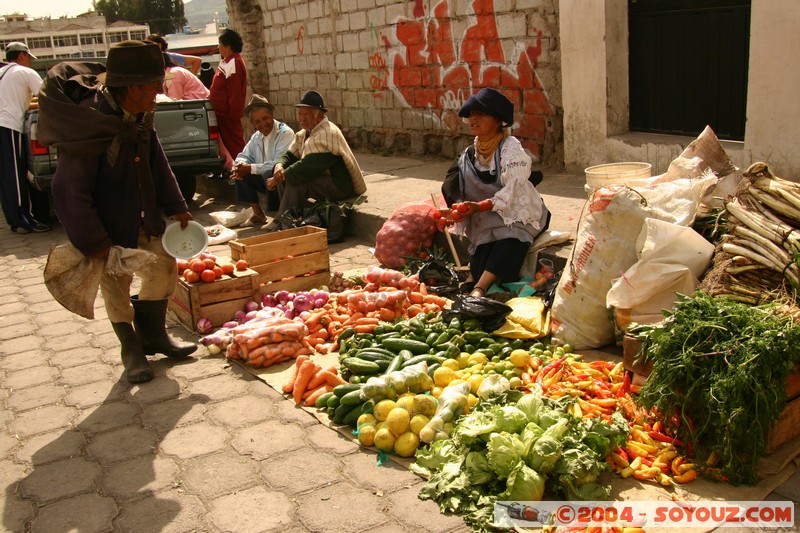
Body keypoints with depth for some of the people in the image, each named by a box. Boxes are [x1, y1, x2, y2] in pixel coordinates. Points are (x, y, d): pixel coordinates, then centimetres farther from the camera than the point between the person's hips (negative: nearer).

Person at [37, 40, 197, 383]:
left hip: (145, 217, 8)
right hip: (108, 226, -7)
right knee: (115, 284, 7)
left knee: (164, 268, 12)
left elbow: (157, 162, 11)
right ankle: (132, 350, 26)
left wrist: (175, 206, 9)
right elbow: (70, 189, -25)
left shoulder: (140, 116, -3)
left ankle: (153, 336, 32)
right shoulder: (90, 120, -27)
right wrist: (92, 241, -23)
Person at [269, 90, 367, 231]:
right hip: (323, 179, 10)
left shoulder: (327, 134, -21)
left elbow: (309, 166, -27)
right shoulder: (304, 134, 11)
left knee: (296, 180, -26)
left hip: (340, 186, -10)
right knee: (287, 175, -1)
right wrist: (279, 165, -14)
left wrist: (280, 177, -22)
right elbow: (290, 155, 10)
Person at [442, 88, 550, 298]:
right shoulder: (468, 156, 10)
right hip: (486, 220, 7)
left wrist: (480, 206, -30)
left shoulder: (511, 147, -5)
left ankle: (479, 288, -51)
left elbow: (513, 191, -18)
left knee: (509, 241, -37)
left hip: (516, 213, -7)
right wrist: (460, 212, -18)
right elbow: (461, 195, 6)